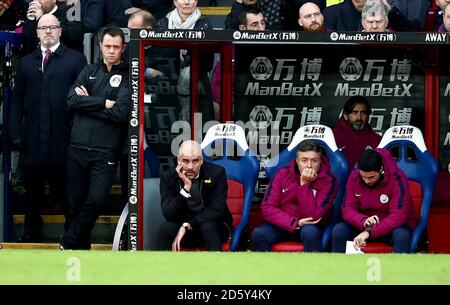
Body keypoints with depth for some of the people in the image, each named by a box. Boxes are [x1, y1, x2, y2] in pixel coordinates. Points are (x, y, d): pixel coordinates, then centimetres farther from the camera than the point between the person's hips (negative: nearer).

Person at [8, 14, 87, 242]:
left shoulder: (76, 59, 2)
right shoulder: (27, 62, 13)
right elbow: (17, 98, 11)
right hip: (33, 137, 3)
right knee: (33, 187, 10)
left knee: (63, 187, 1)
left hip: (62, 137, -3)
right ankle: (32, 231, 19)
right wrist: (15, 132, 1)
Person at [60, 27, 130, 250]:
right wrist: (103, 103, -9)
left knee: (96, 200, -10)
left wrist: (87, 103, -3)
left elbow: (121, 112, -10)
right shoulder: (89, 71, 14)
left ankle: (68, 244, 6)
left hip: (105, 152, -3)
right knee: (75, 201, 4)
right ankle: (81, 248, 16)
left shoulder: (127, 76, 2)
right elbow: (72, 100, -1)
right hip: (78, 148, 3)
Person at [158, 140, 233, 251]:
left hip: (213, 227, -1)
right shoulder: (168, 177, -7)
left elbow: (216, 211, -15)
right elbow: (168, 214, -17)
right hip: (182, 225, 1)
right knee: (165, 228, -29)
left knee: (208, 227, -35)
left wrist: (187, 225, -24)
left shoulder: (216, 173, -10)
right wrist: (186, 187, -28)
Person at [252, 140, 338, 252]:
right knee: (258, 234, -26)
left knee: (309, 232, -37)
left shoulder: (328, 180, -13)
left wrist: (304, 184, -26)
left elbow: (313, 216, -21)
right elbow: (267, 208, -9)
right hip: (284, 225, 2)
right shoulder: (284, 174, -5)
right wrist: (295, 223, -20)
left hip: (312, 227, -2)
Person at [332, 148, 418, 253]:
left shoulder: (397, 179, -22)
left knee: (401, 235, -37)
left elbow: (398, 216, -29)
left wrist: (369, 232, -39)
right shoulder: (354, 177, -9)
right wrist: (364, 221, -32)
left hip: (392, 226, -4)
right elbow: (347, 210, -9)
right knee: (338, 231, -22)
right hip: (362, 225, 4)